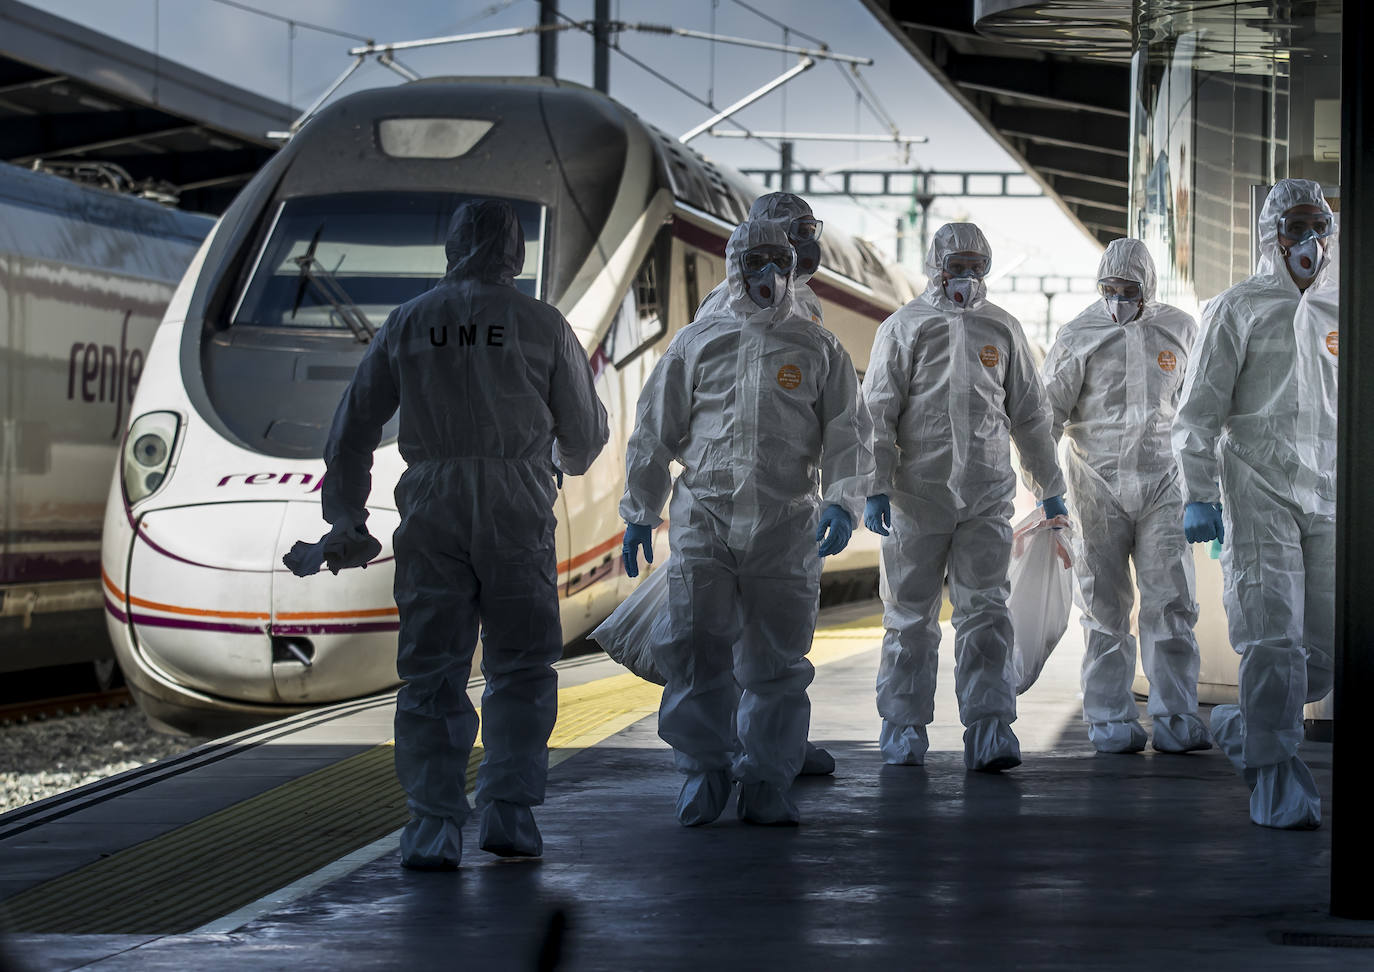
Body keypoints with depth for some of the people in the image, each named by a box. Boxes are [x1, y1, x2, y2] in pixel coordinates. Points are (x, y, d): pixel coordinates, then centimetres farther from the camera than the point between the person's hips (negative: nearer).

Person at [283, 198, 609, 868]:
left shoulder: (409, 323, 11)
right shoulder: (542, 325, 6)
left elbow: (353, 429, 13)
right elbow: (585, 431, 13)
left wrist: (344, 518, 21)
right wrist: (568, 460, 37)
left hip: (430, 511, 2)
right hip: (517, 510, -1)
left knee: (431, 671, 3)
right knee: (521, 668, 7)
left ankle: (433, 827, -2)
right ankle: (508, 814, 1)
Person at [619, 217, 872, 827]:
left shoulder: (818, 350, 11)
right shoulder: (696, 343, 12)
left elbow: (847, 434, 6)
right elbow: (655, 430, 14)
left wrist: (842, 502, -11)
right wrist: (640, 513, 11)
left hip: (785, 526, 0)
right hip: (704, 518, 0)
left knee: (776, 659, 1)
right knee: (696, 649, -6)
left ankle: (766, 783, 11)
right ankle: (703, 768, 8)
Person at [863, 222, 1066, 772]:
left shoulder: (1002, 330, 11)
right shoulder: (904, 328, 2)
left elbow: (1030, 415, 17)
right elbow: (878, 412, -3)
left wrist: (1050, 489, 17)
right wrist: (876, 487, -12)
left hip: (986, 494, 2)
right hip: (917, 493, -2)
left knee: (984, 613, -5)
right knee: (911, 617, 5)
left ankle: (988, 734, -8)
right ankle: (903, 729, 14)